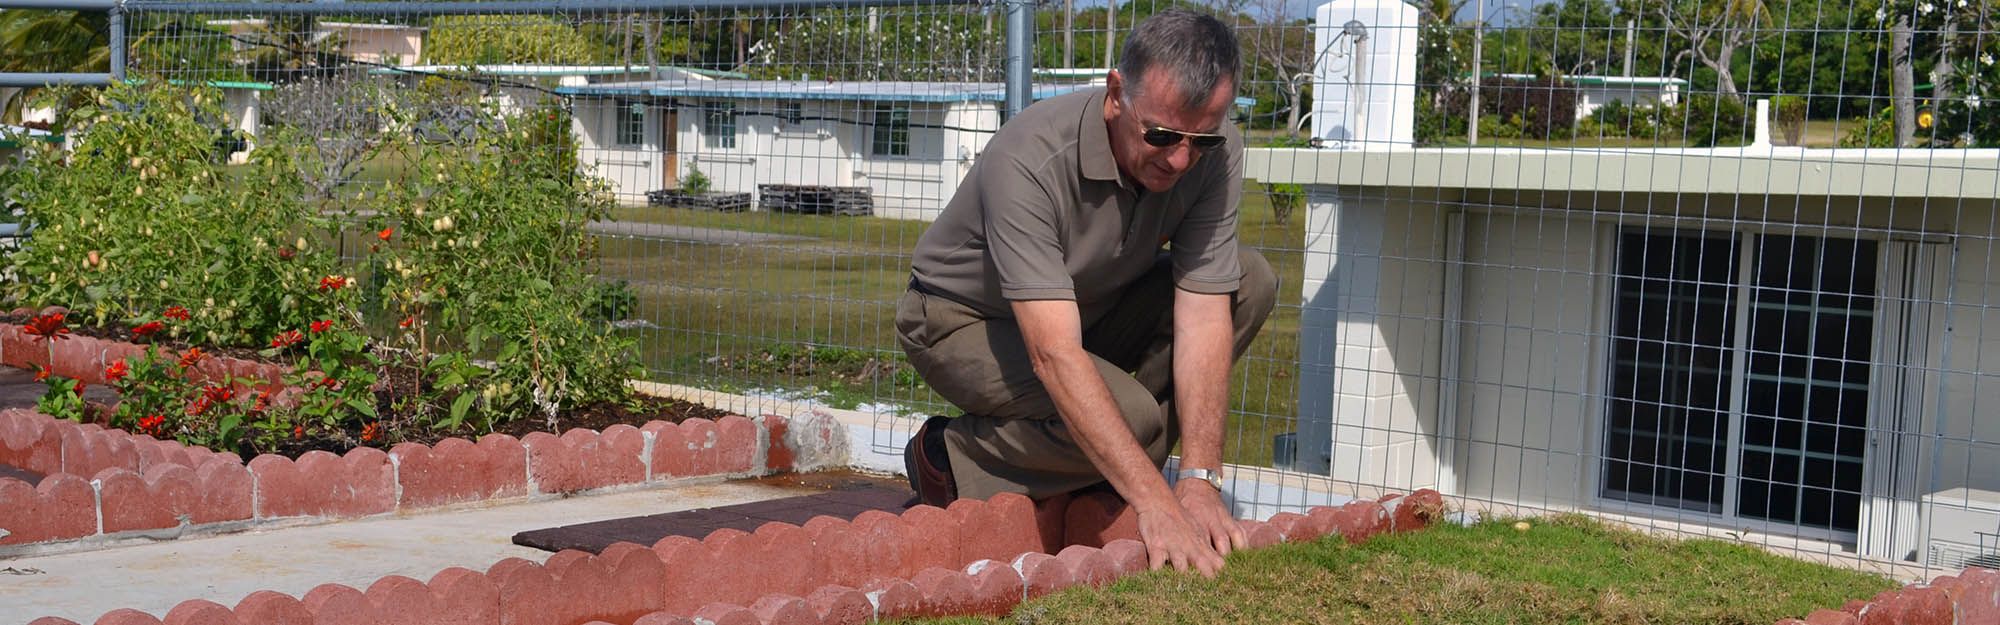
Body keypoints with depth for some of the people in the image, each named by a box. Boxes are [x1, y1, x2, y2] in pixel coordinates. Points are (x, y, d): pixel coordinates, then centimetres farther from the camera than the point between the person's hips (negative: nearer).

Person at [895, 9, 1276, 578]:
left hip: (1091, 307, 6)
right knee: (1131, 417, -31)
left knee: (1250, 282, -14)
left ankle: (1100, 474, -4)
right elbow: (1054, 356, -42)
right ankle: (950, 457, -4)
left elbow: (1203, 318, -21)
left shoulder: (1215, 153, -20)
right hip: (965, 321, -6)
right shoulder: (1030, 161, -36)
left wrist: (1198, 481, -32)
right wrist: (1155, 502, -48)